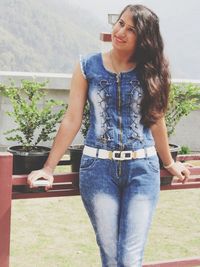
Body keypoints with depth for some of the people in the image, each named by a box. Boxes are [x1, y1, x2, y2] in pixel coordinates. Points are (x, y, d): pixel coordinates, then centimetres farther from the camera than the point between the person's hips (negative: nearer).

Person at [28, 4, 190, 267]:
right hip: (98, 166, 0)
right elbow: (72, 120, 1)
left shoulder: (151, 71, 2)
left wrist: (169, 163, 23)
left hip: (142, 167, 0)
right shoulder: (88, 66, 1)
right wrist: (49, 168, -1)